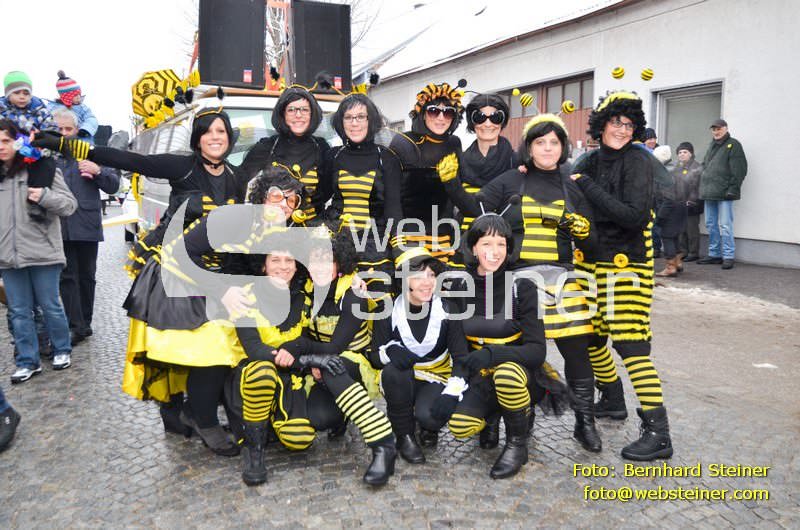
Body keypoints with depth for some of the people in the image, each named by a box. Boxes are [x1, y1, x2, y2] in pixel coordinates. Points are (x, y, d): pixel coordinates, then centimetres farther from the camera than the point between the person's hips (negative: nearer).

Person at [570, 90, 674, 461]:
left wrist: (588, 187, -20)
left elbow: (636, 216, -22)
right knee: (590, 336, 15)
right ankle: (613, 400, 38)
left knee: (630, 343, -11)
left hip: (626, 263, -7)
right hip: (591, 262, 7)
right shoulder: (588, 162, 8)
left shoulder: (637, 161, -10)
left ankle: (658, 433, -3)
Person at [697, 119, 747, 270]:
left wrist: (733, 188, -17)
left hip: (724, 193, -8)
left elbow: (739, 169, -9)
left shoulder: (733, 145, -2)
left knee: (725, 226, -9)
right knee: (711, 225, 10)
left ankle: (728, 256, -4)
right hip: (709, 193, 8)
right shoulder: (712, 146, 21)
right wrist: (703, 187, 17)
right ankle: (714, 254, 18)